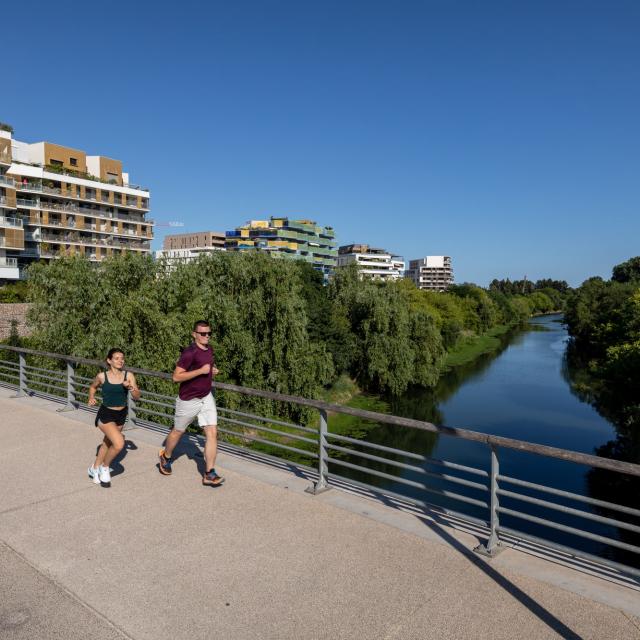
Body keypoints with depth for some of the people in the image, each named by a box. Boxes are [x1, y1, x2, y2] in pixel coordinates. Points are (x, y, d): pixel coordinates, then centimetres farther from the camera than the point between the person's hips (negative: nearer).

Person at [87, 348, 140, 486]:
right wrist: (91, 398, -4)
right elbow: (92, 387, 13)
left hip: (121, 415, 4)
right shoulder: (102, 376, -9)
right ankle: (104, 467, 7)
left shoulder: (128, 375, -7)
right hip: (106, 414, -4)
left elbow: (137, 396, -8)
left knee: (108, 443, 22)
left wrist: (130, 387, -25)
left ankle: (95, 469, 46)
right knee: (119, 444, -21)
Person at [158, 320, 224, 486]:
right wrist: (201, 370, -28)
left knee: (212, 433, -5)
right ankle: (165, 458, 44)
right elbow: (176, 376, -24)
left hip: (206, 398, 6)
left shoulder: (209, 349, 4)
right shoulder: (190, 352, -21)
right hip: (189, 400, -6)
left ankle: (209, 474, 0)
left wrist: (213, 370, 4)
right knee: (178, 431, 16)